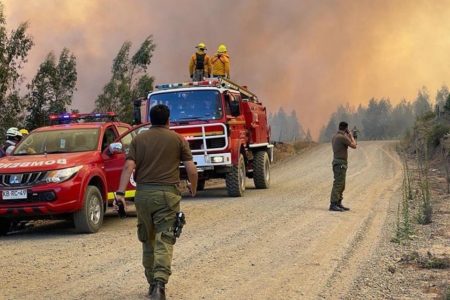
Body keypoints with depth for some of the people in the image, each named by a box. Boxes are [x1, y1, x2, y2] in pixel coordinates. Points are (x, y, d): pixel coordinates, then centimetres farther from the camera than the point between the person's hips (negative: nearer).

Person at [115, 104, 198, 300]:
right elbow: (191, 170, 2)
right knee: (164, 240, -5)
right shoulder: (178, 139, 5)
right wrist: (193, 188, 19)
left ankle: (152, 283, 23)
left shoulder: (138, 139, 9)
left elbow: (129, 166, -4)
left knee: (148, 239, 16)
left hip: (143, 194, 3)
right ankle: (159, 282, -22)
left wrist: (120, 192, -8)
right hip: (167, 194, -2)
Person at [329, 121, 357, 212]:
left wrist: (349, 137, 30)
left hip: (338, 163, 10)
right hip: (340, 163, -10)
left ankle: (338, 204, 18)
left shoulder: (335, 137, 14)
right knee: (338, 184, -11)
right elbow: (354, 146, -10)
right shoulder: (343, 137, -16)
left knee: (341, 185, 15)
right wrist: (351, 136, 5)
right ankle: (333, 205, -13)